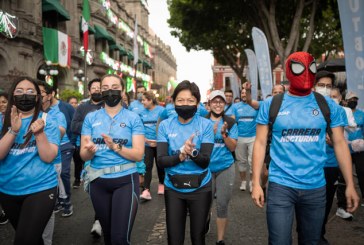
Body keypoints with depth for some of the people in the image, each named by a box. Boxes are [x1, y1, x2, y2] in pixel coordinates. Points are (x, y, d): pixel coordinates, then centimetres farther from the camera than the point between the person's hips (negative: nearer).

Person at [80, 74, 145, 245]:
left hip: (125, 181, -3)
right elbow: (84, 155, -2)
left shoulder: (133, 118, -4)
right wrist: (90, 150, -25)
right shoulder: (91, 118, 3)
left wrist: (115, 147, -25)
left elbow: (138, 154, -10)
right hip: (98, 182, 3)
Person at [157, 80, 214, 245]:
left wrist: (193, 152, -35)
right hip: (173, 189, 1)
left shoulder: (205, 125, -10)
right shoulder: (165, 125, -6)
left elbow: (205, 161, -15)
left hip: (200, 189, -1)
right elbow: (161, 161, -12)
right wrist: (181, 154, -28)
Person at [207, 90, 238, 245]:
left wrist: (224, 133, -23)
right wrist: (211, 132, -22)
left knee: (222, 204, 5)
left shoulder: (230, 123, -3)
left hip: (225, 168, 0)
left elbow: (232, 147, -6)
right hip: (206, 168, 1)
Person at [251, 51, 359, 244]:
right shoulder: (271, 105, -2)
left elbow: (339, 143, 4)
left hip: (315, 187, 2)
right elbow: (260, 143, -1)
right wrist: (256, 183, -5)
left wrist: (350, 185, 2)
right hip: (281, 186, -2)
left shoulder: (327, 105, 2)